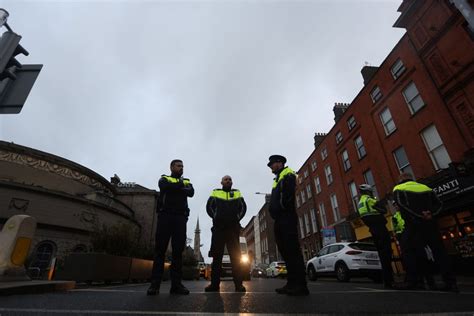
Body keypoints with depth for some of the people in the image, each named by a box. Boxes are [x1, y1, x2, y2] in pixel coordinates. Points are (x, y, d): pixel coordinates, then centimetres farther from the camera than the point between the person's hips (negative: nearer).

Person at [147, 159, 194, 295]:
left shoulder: (186, 182, 22)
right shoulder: (164, 179, 15)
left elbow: (191, 192, 0)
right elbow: (165, 187, -10)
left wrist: (173, 188, -9)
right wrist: (180, 185, 0)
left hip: (180, 217, 2)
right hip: (165, 215, -2)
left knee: (178, 250, -2)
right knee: (160, 248, -3)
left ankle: (176, 283, 1)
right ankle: (155, 283, 1)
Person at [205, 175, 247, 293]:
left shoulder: (237, 193, 17)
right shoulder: (215, 192, 15)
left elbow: (243, 207, 11)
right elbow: (209, 206, 8)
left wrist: (237, 218, 0)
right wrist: (215, 217, -2)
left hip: (233, 227, 0)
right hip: (218, 227, 0)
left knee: (235, 256, -2)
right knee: (217, 255, 2)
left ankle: (238, 284, 1)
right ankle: (214, 283, 9)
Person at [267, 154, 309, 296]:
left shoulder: (288, 174, 2)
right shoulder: (277, 180, 29)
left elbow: (288, 193, -16)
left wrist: (282, 208, -13)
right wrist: (274, 213, 8)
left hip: (287, 217, -9)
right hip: (279, 219, 9)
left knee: (292, 249, -11)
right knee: (285, 251, 6)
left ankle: (301, 285, -8)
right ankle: (292, 283, 11)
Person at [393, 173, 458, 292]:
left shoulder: (398, 189, 6)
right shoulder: (425, 187, 21)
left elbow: (402, 205, -12)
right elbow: (438, 204, 11)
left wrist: (420, 215, -12)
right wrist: (430, 213, -4)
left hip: (414, 225, -4)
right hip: (430, 223, 5)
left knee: (412, 253, -3)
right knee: (439, 252, 8)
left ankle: (411, 282, -5)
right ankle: (451, 283, 9)